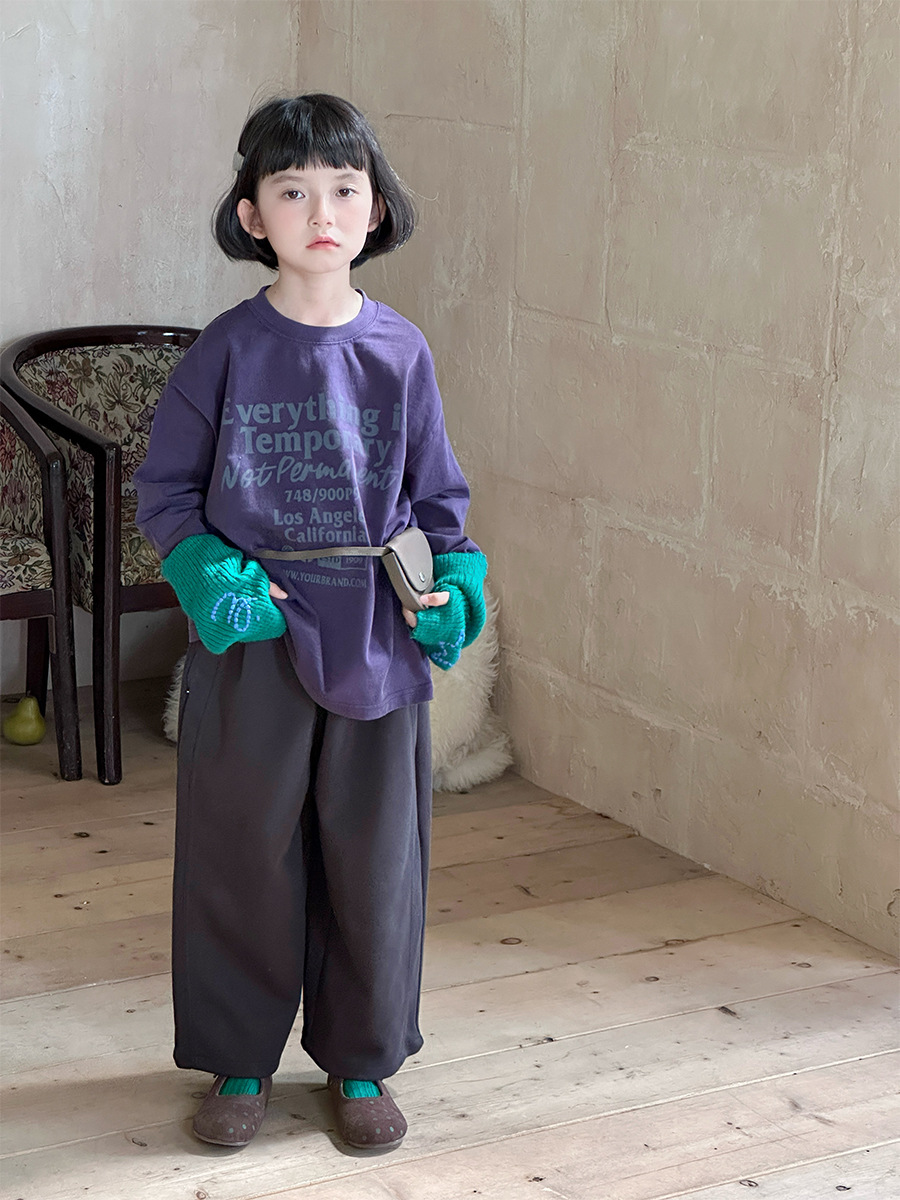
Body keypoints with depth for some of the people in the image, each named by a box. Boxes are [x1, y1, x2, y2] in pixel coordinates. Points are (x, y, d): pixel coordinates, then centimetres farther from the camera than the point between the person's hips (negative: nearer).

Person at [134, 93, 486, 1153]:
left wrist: (453, 586, -6)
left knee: (374, 855, 9)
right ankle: (239, 1064, 25)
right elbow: (164, 487, 3)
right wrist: (208, 574, -13)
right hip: (253, 644, -1)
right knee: (244, 855, 8)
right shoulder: (227, 351, -4)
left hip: (377, 644, 1)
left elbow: (438, 495, 10)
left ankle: (361, 1065, 27)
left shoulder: (400, 353, 0)